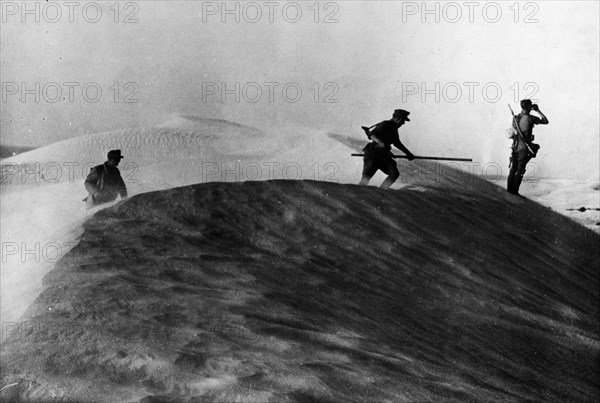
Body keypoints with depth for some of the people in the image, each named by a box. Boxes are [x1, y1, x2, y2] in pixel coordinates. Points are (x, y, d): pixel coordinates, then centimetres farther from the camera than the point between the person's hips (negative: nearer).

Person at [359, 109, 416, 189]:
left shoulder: (393, 128, 14)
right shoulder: (385, 125, -13)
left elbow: (397, 143, 30)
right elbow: (371, 134, -25)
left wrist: (408, 153, 31)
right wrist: (380, 142, -41)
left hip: (383, 156, 8)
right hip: (373, 155, -8)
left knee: (394, 174, -7)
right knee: (367, 176, -16)